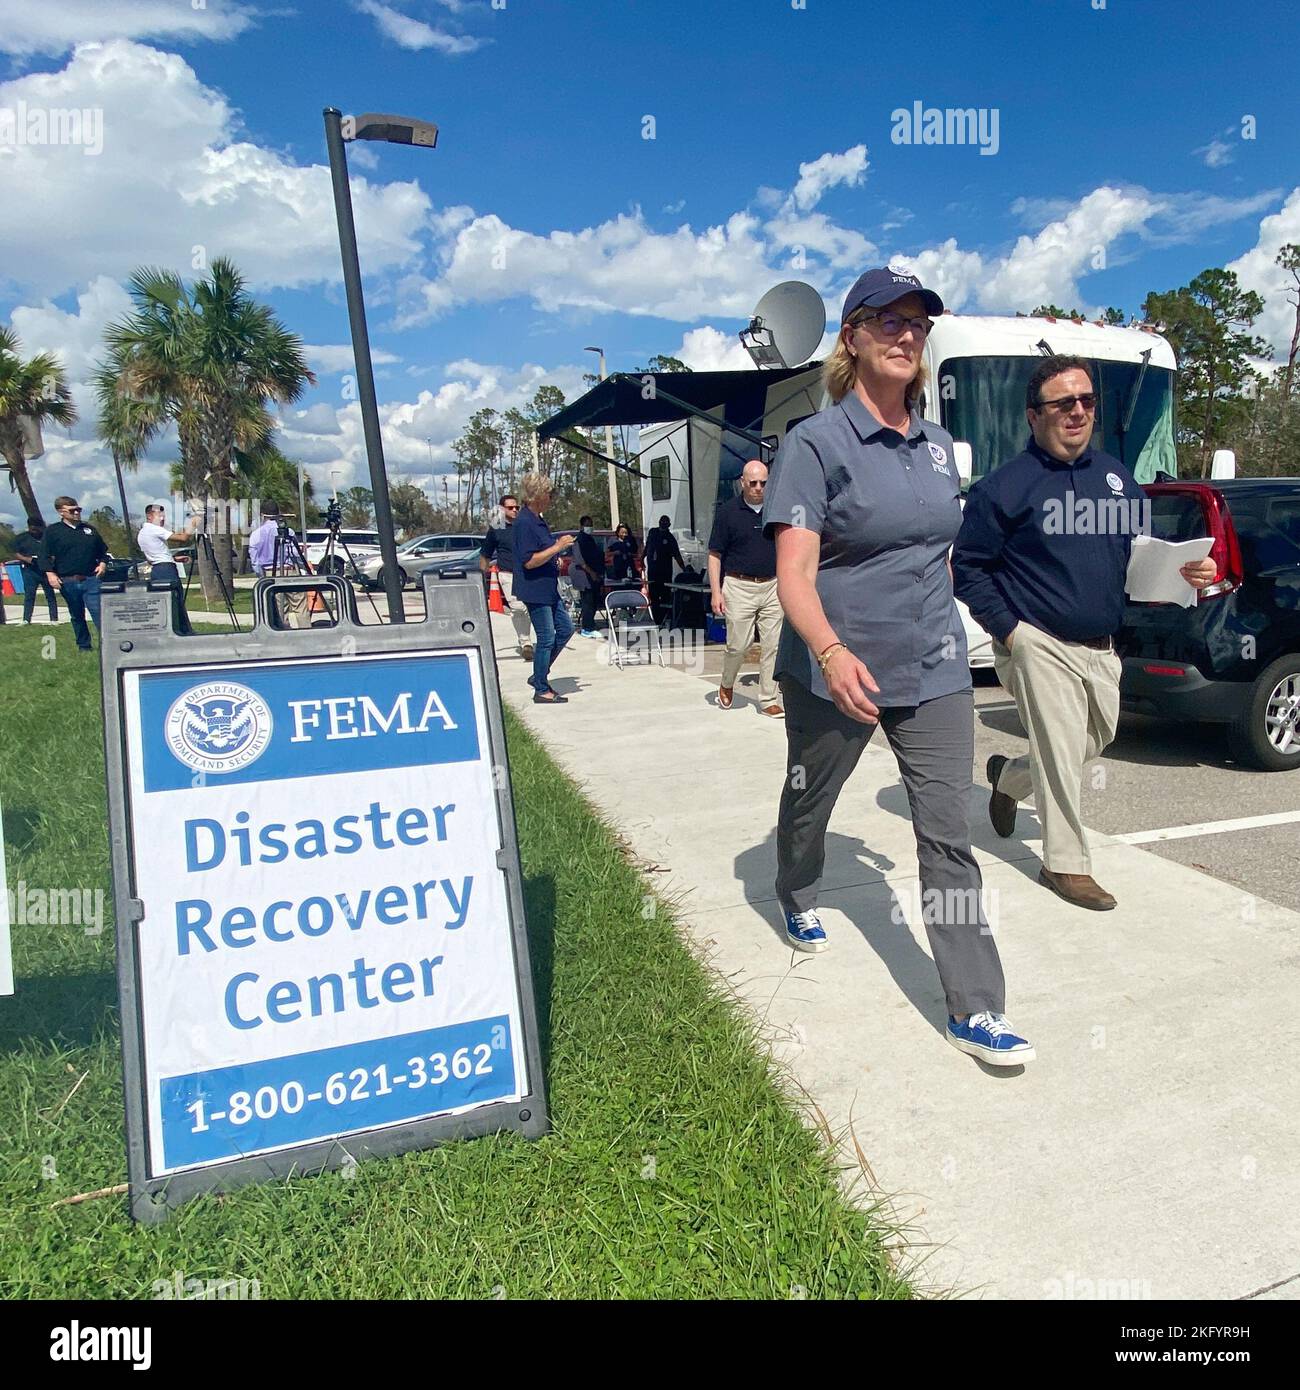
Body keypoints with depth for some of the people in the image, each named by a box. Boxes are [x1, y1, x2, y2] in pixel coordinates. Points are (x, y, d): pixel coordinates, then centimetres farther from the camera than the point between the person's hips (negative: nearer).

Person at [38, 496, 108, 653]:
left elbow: (102, 550, 23)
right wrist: (50, 573, -12)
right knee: (77, 616, 11)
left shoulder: (90, 530, 13)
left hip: (91, 579, 0)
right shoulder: (52, 531, 4)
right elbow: (45, 556, 0)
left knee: (98, 612, -13)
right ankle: (83, 646, 21)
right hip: (68, 582, 0)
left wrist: (102, 563, 5)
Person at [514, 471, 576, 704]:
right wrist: (557, 547, -21)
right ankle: (541, 690, 7)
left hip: (548, 588, 10)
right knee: (547, 638, -4)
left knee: (565, 628, 14)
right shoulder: (525, 523, -18)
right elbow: (529, 561, -24)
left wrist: (556, 561, 17)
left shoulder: (538, 519, 14)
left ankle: (539, 675, 22)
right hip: (535, 590, -10)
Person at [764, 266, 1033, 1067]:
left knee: (949, 833, 0)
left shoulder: (939, 445, 8)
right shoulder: (817, 441, -11)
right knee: (810, 800, 18)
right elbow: (794, 572, -21)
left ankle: (976, 1010, 8)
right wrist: (832, 653, -36)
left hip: (933, 670, 4)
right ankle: (799, 902, 50)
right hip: (835, 670, -4)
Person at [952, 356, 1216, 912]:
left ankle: (1009, 777, 42)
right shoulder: (1004, 486, -8)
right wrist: (1007, 629, -14)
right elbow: (968, 567, -7)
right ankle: (1065, 864, 14)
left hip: (1102, 648, 7)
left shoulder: (1117, 476, 12)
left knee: (1097, 740, 17)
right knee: (1062, 753, -3)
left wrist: (1186, 569, -3)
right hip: (1040, 644, -7)